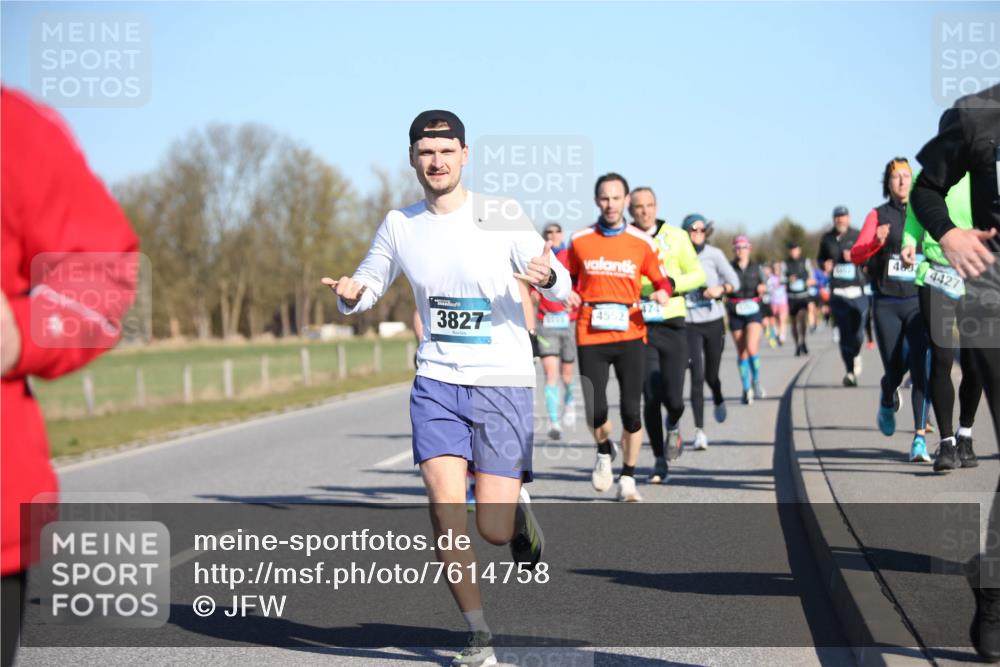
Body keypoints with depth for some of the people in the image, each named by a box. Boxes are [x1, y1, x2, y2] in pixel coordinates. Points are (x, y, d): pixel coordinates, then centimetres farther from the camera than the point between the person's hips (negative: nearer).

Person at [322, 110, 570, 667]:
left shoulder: (500, 218, -5)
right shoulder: (400, 225, 4)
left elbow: (563, 289, -4)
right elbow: (369, 285, 16)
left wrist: (548, 277, -29)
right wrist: (351, 295, -9)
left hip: (504, 383, -2)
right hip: (437, 380, 2)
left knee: (494, 530, -5)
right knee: (446, 511, -13)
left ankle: (518, 506, 33)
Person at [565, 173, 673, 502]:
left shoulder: (642, 242, 3)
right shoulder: (580, 240, 4)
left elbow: (662, 280, 12)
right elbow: (568, 277, 19)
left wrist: (663, 292, -10)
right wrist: (569, 294, -2)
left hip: (630, 333, 0)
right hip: (590, 335, 0)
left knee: (631, 410, -2)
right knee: (595, 410, -7)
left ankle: (627, 480, 15)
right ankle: (604, 452, 27)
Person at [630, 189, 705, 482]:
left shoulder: (675, 236, 4)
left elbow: (697, 274, 7)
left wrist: (674, 283, -13)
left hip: (672, 325, 0)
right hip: (640, 326, 0)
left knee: (673, 399, -3)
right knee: (651, 398, -5)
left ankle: (673, 426, 34)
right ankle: (659, 460, 11)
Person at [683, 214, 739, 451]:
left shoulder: (714, 254, 0)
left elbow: (734, 280, 1)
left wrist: (721, 289, -18)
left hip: (714, 321, 1)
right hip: (689, 323, -1)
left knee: (711, 374, 11)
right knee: (697, 376, -12)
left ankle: (718, 400, 48)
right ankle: (699, 430, -9)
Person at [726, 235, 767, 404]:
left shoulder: (757, 268, 7)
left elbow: (763, 287, 16)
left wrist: (762, 288, -5)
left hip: (754, 311, 0)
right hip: (736, 313, 0)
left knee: (752, 348, -18)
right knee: (741, 352, 4)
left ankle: (756, 382, 3)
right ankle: (746, 389, 14)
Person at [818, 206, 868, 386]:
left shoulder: (857, 236, 3)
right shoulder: (827, 239, 10)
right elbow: (820, 257, 23)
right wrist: (824, 264, 2)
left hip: (857, 291, -1)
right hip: (837, 292, 1)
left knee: (857, 332, -2)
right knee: (844, 334, -5)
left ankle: (855, 355, 31)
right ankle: (850, 372, 3)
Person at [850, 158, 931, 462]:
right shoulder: (878, 215, 6)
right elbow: (855, 255, -2)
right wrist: (877, 242, -21)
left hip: (918, 302, -1)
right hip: (886, 304, 1)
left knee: (920, 366, -15)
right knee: (894, 369, 4)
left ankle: (920, 438, -15)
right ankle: (887, 402, 41)